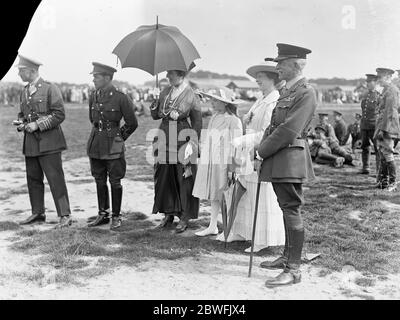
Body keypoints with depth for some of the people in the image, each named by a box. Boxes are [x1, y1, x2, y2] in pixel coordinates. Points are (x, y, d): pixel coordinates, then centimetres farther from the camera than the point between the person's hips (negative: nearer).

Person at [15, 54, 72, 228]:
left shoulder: (50, 88, -6)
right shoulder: (24, 92, 16)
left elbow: (59, 114, -11)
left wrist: (37, 125, -16)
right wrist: (21, 123, 3)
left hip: (48, 142, -7)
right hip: (30, 143, 7)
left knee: (55, 179, -7)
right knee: (33, 179, 11)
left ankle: (65, 215, -1)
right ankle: (38, 213, 23)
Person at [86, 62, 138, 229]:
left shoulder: (121, 98, -11)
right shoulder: (93, 96, 5)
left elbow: (132, 123, -2)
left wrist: (118, 137, 4)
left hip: (113, 147, -5)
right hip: (95, 146, 6)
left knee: (114, 182, 4)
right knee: (99, 181, 12)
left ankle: (116, 216, 15)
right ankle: (103, 214, 24)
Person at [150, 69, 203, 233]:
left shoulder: (191, 96, -6)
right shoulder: (165, 92, 10)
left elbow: (197, 123, -3)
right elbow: (156, 116, 11)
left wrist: (192, 143, -9)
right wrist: (156, 100, -4)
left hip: (182, 143, -5)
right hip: (165, 143, 5)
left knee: (184, 180, 1)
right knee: (164, 178, 8)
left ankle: (184, 217, 12)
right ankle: (168, 215, 20)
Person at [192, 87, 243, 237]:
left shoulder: (233, 120, -10)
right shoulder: (214, 118, 12)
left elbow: (235, 146, -12)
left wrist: (232, 168, -15)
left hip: (224, 163, -7)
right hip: (210, 162, 7)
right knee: (214, 196, 14)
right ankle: (212, 226, 23)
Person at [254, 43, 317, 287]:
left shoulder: (306, 93, -12)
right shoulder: (287, 92, 18)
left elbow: (289, 130, -19)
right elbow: (273, 126, 17)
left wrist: (261, 152, -13)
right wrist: (261, 151, 4)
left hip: (291, 159, -9)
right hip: (278, 161, 9)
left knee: (292, 210, -6)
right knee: (287, 209, 16)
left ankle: (294, 270, -1)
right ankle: (288, 257, 28)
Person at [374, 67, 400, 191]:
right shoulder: (386, 90, 19)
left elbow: (390, 111, -18)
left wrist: (383, 129, -21)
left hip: (387, 126, -10)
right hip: (382, 127, 10)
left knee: (387, 154, -8)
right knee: (382, 154, 11)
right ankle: (383, 181, 16)